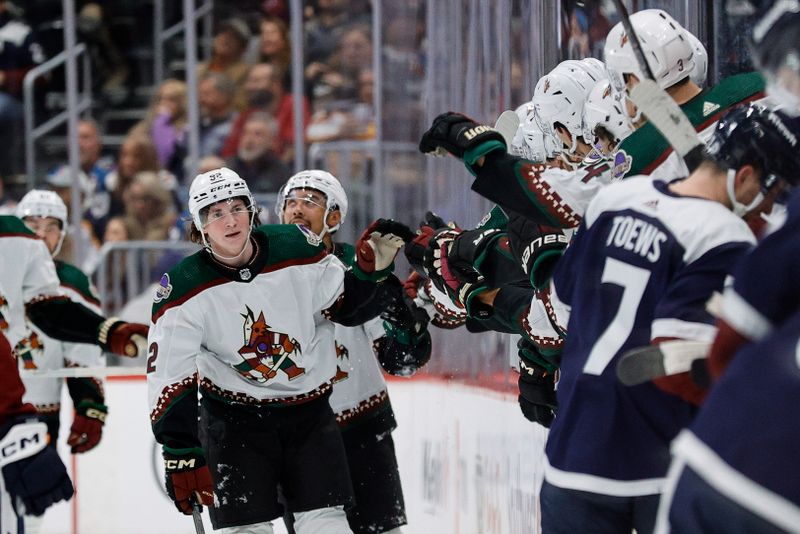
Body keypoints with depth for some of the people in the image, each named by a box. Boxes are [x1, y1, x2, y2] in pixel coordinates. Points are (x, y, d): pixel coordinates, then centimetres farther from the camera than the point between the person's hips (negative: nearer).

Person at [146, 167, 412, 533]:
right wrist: (182, 456, -19)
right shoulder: (183, 289, -15)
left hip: (309, 410, 2)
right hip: (232, 417, -2)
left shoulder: (298, 250, -12)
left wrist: (371, 269, -17)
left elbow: (347, 305, 3)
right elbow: (170, 379, -15)